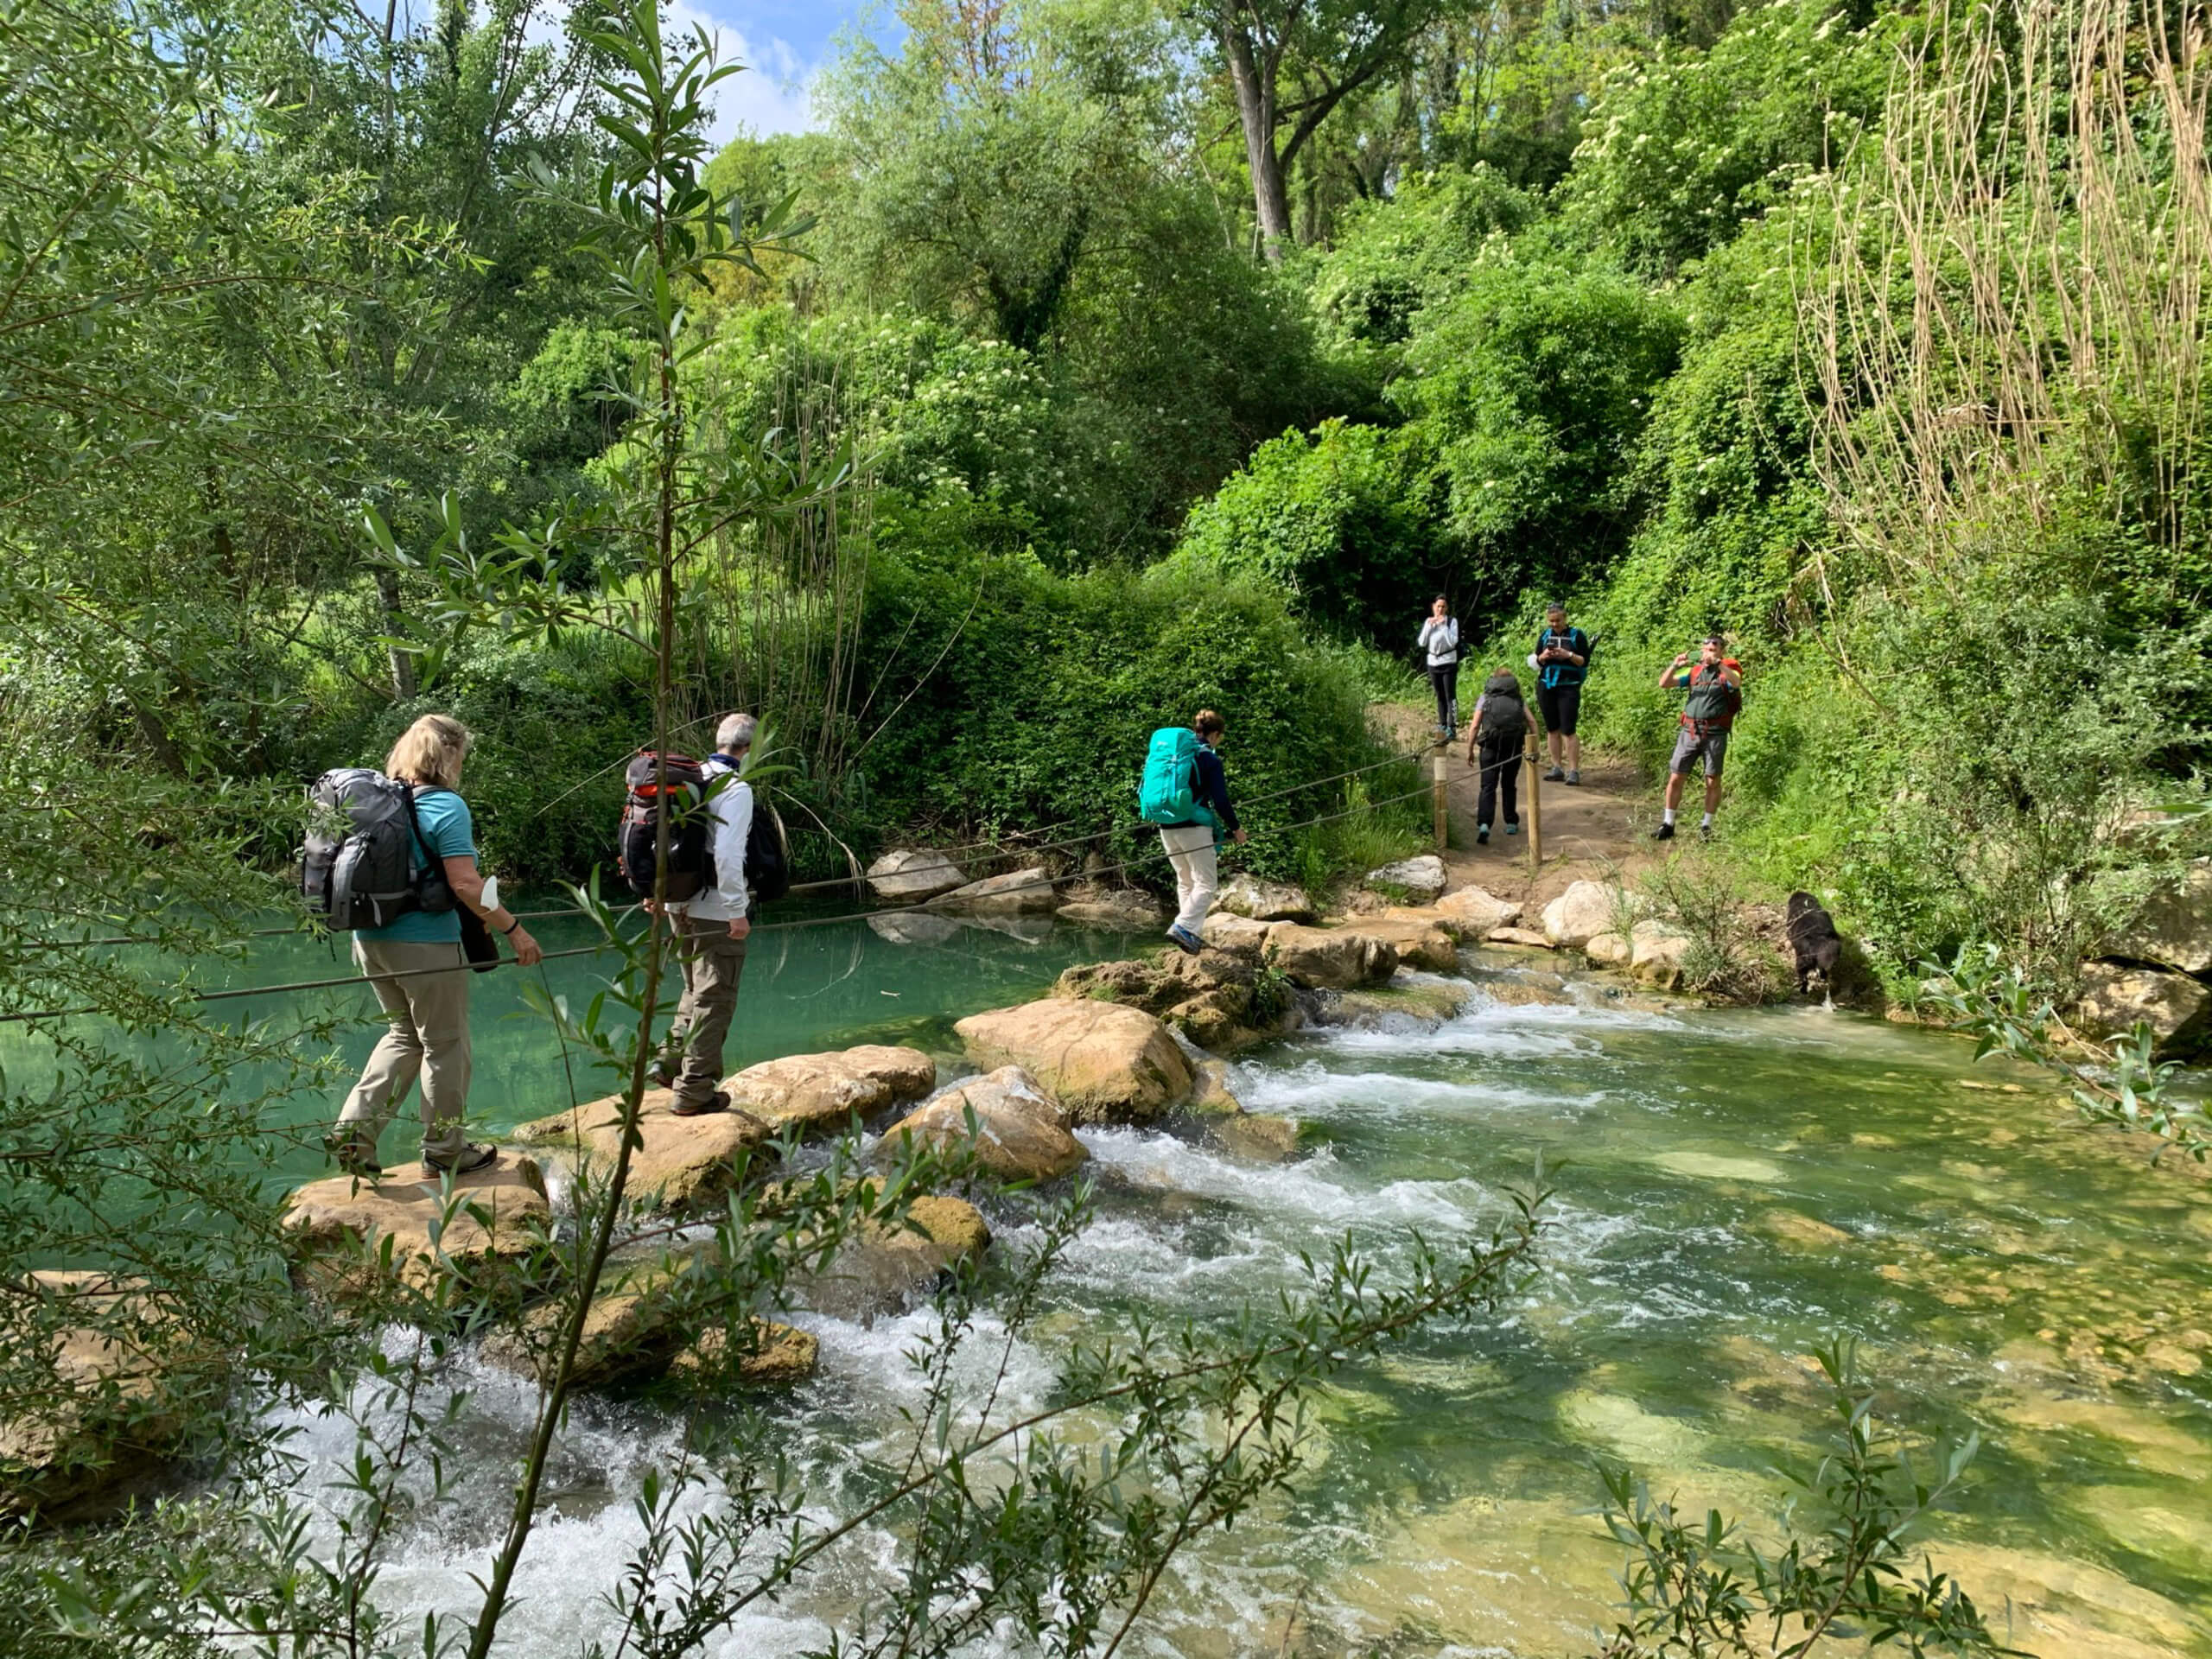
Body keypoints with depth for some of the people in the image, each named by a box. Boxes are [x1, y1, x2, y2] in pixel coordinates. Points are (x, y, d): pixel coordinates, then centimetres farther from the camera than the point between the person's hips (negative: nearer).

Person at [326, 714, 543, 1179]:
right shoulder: (446, 806, -15)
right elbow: (466, 884, -23)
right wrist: (514, 929, -17)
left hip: (371, 939, 7)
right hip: (425, 944, -7)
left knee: (404, 1034, 23)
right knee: (445, 1045, 8)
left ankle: (353, 1128, 12)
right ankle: (445, 1151, 19)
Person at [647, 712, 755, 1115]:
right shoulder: (736, 789, -16)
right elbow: (726, 854, -24)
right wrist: (736, 910, -19)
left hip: (681, 904, 8)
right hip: (715, 911, -8)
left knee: (696, 991, 24)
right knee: (714, 999, 2)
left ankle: (670, 1061, 21)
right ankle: (694, 1091, 6)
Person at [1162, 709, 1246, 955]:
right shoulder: (1209, 759, -8)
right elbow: (1220, 800, -11)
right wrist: (1235, 828, 0)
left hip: (1167, 828, 7)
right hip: (1194, 828, -7)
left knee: (1185, 882, 18)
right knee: (1206, 883, -2)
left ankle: (1189, 934, 18)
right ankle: (1184, 927, -19)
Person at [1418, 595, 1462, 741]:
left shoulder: (1452, 621, -5)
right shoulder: (1428, 621, 7)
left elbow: (1453, 642, -16)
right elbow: (1422, 643, 1)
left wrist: (1444, 625, -17)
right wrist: (1429, 625, -7)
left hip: (1448, 662, -5)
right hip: (1433, 662, 5)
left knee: (1450, 696, -10)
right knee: (1440, 696, 13)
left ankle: (1452, 728, -13)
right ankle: (1442, 724, 24)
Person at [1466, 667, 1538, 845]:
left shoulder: (1485, 698, 13)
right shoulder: (1518, 698, 17)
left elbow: (1474, 726, 3)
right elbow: (1531, 721, 5)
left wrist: (1470, 750, 6)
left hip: (1491, 745, -2)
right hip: (1515, 745, 2)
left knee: (1487, 786, -5)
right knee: (1509, 785, 18)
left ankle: (1484, 824, -22)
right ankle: (1511, 824, 23)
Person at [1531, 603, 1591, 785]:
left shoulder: (1577, 635, -1)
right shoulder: (1545, 636, 11)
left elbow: (1585, 662, -3)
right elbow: (1535, 662, 14)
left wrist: (1568, 655, -18)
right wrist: (1543, 657, -7)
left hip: (1569, 687, -5)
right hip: (1546, 686, 5)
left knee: (1568, 730, -10)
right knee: (1552, 729, 8)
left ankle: (1574, 771, -8)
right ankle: (1557, 768, 15)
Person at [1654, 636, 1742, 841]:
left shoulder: (1728, 670, 2)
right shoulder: (1694, 672, 11)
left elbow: (1736, 682, -22)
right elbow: (1664, 684, 7)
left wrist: (1718, 663, -30)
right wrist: (1675, 666, -9)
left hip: (1715, 734, -3)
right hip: (1689, 732, 3)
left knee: (1712, 782, 3)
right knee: (1675, 778, 1)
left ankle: (1706, 826, 14)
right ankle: (1667, 824, 9)